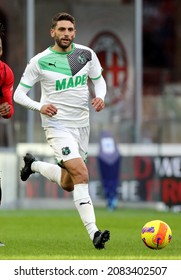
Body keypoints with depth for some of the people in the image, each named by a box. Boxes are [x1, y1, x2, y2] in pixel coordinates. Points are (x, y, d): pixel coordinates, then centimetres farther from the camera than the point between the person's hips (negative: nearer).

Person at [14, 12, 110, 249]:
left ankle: (34, 165, 40)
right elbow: (19, 94, -2)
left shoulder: (87, 54, 1)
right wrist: (39, 107, -20)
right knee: (81, 174, -23)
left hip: (82, 125, 5)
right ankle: (94, 233, -26)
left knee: (68, 184, 13)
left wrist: (100, 97, -6)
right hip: (57, 125, -5)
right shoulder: (40, 62, -8)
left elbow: (99, 80, 16)